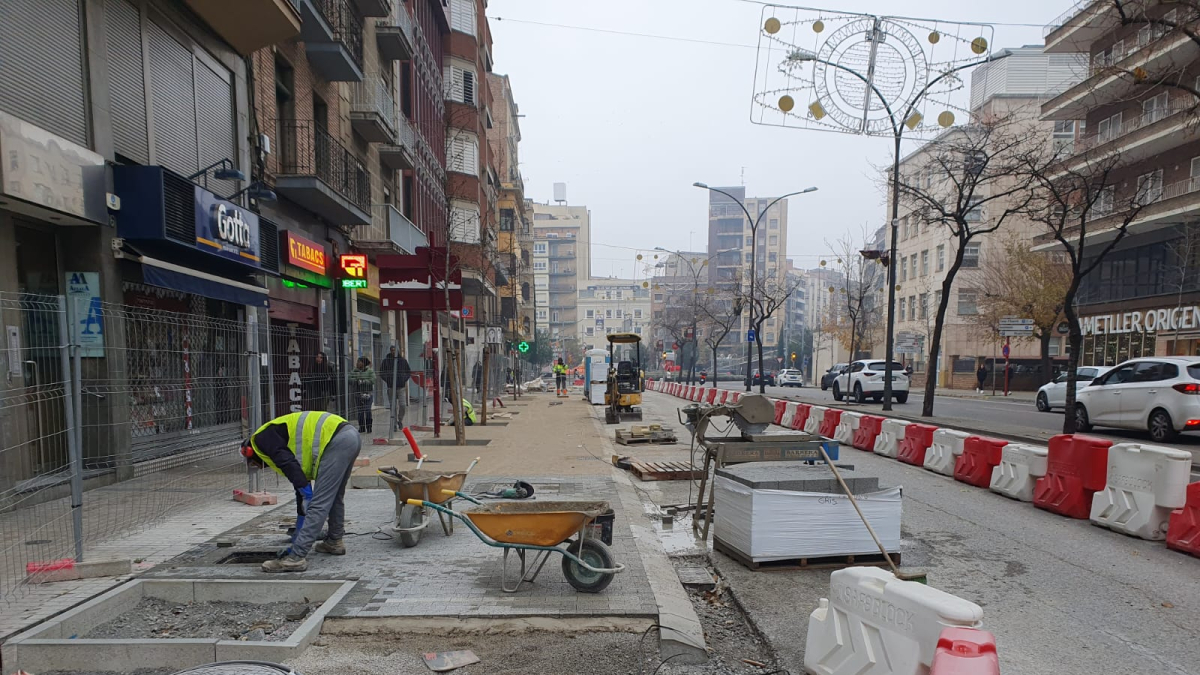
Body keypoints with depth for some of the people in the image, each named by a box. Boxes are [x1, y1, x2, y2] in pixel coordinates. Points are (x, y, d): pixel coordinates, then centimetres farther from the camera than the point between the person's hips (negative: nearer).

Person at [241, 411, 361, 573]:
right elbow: (300, 477, 35)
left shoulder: (262, 438, 8)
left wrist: (307, 494, -9)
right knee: (334, 497, 26)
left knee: (319, 503, -7)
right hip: (352, 437, 10)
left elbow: (288, 464, -10)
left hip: (337, 441, -10)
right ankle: (334, 541, 38)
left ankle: (296, 557, -3)